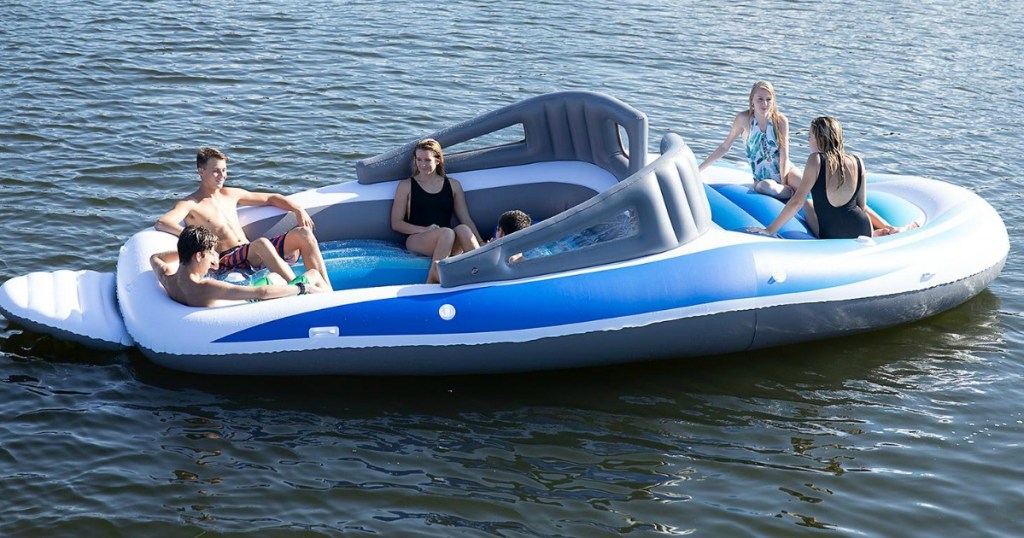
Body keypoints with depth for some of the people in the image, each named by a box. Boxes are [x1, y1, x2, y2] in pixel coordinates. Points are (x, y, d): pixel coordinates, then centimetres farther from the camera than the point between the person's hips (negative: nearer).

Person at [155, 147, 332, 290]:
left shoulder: (231, 195, 21)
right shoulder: (190, 204, 2)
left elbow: (271, 198, 28)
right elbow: (162, 223, -17)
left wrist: (298, 210, 11)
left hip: (252, 254, 7)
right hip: (226, 261, -7)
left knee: (303, 233, -11)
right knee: (261, 243, -38)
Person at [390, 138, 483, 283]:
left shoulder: (453, 185, 18)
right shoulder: (406, 186, 11)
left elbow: (466, 220, 13)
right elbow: (396, 223, 5)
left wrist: (481, 244, -3)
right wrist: (424, 229, -12)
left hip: (451, 245, 2)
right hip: (417, 240, -2)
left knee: (463, 229, -32)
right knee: (447, 233, -35)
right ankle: (433, 280, -36)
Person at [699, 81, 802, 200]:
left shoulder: (780, 120, -8)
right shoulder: (744, 119, -9)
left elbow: (784, 154, -8)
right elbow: (725, 147, 0)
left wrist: (783, 184, -16)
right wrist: (699, 169, 0)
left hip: (784, 169, 0)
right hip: (762, 179, 0)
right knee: (767, 186, -38)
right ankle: (794, 192, -10)